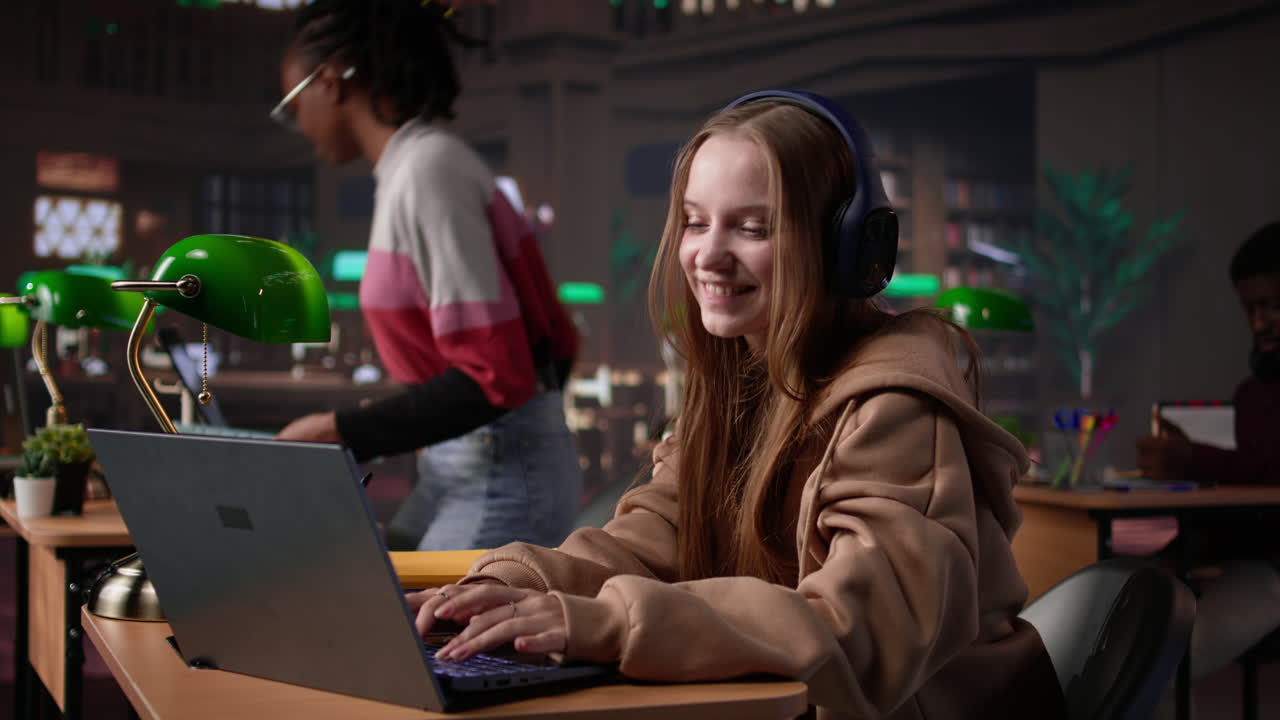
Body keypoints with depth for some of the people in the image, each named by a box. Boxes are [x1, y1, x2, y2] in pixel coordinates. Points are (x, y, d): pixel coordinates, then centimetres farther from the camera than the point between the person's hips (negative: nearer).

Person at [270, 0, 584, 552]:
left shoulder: (425, 172, -18)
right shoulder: (428, 160, 10)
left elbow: (492, 377, -22)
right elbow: (549, 341, 14)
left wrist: (343, 434, -18)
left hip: (498, 480, -9)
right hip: (462, 470, 9)